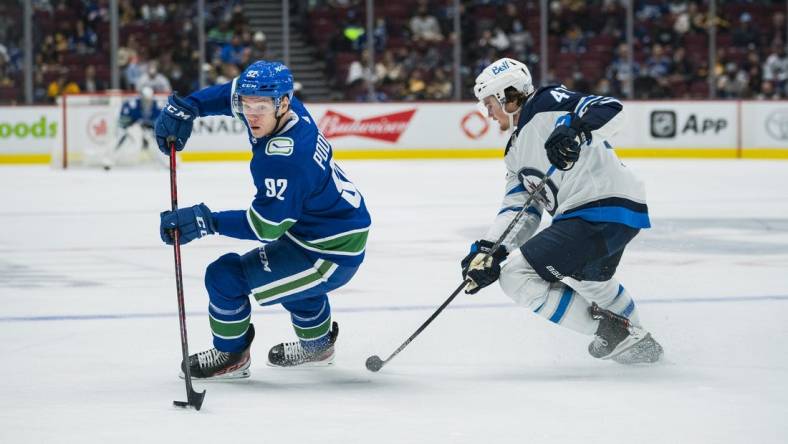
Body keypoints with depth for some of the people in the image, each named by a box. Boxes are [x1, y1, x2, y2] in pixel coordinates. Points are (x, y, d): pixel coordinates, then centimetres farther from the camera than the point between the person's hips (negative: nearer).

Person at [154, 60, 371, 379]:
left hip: (331, 255, -10)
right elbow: (233, 93, 11)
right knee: (284, 270, 38)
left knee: (225, 276, -9)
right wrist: (185, 107, -2)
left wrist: (206, 222, -30)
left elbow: (266, 226, -28)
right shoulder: (287, 111, -7)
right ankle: (317, 345, 54)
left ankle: (231, 356, 13)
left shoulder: (283, 161, -33)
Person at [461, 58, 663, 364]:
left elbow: (609, 110, -19)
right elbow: (519, 209, 12)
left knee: (516, 275, -13)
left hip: (605, 209, -11)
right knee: (584, 271, 39)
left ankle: (611, 330, -8)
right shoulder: (516, 151, 22)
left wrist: (574, 129, -37)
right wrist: (488, 250, -2)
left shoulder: (546, 105, -5)